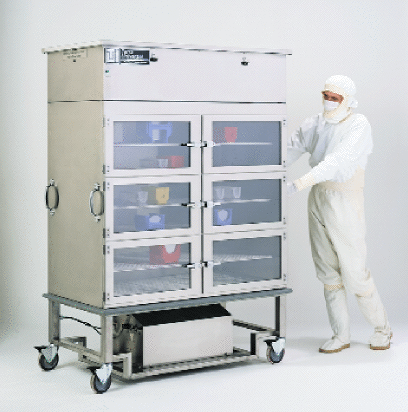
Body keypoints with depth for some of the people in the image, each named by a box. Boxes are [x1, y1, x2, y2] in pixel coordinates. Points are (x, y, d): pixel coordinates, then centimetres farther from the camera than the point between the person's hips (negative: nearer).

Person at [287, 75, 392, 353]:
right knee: (328, 272, 7)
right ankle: (341, 336, 17)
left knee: (354, 273, -1)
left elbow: (339, 160, -26)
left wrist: (302, 182, -37)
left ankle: (382, 328, 20)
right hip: (318, 201, 6)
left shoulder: (359, 126, -12)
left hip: (346, 204, -6)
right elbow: (290, 150, 1)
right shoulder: (315, 125, 7)